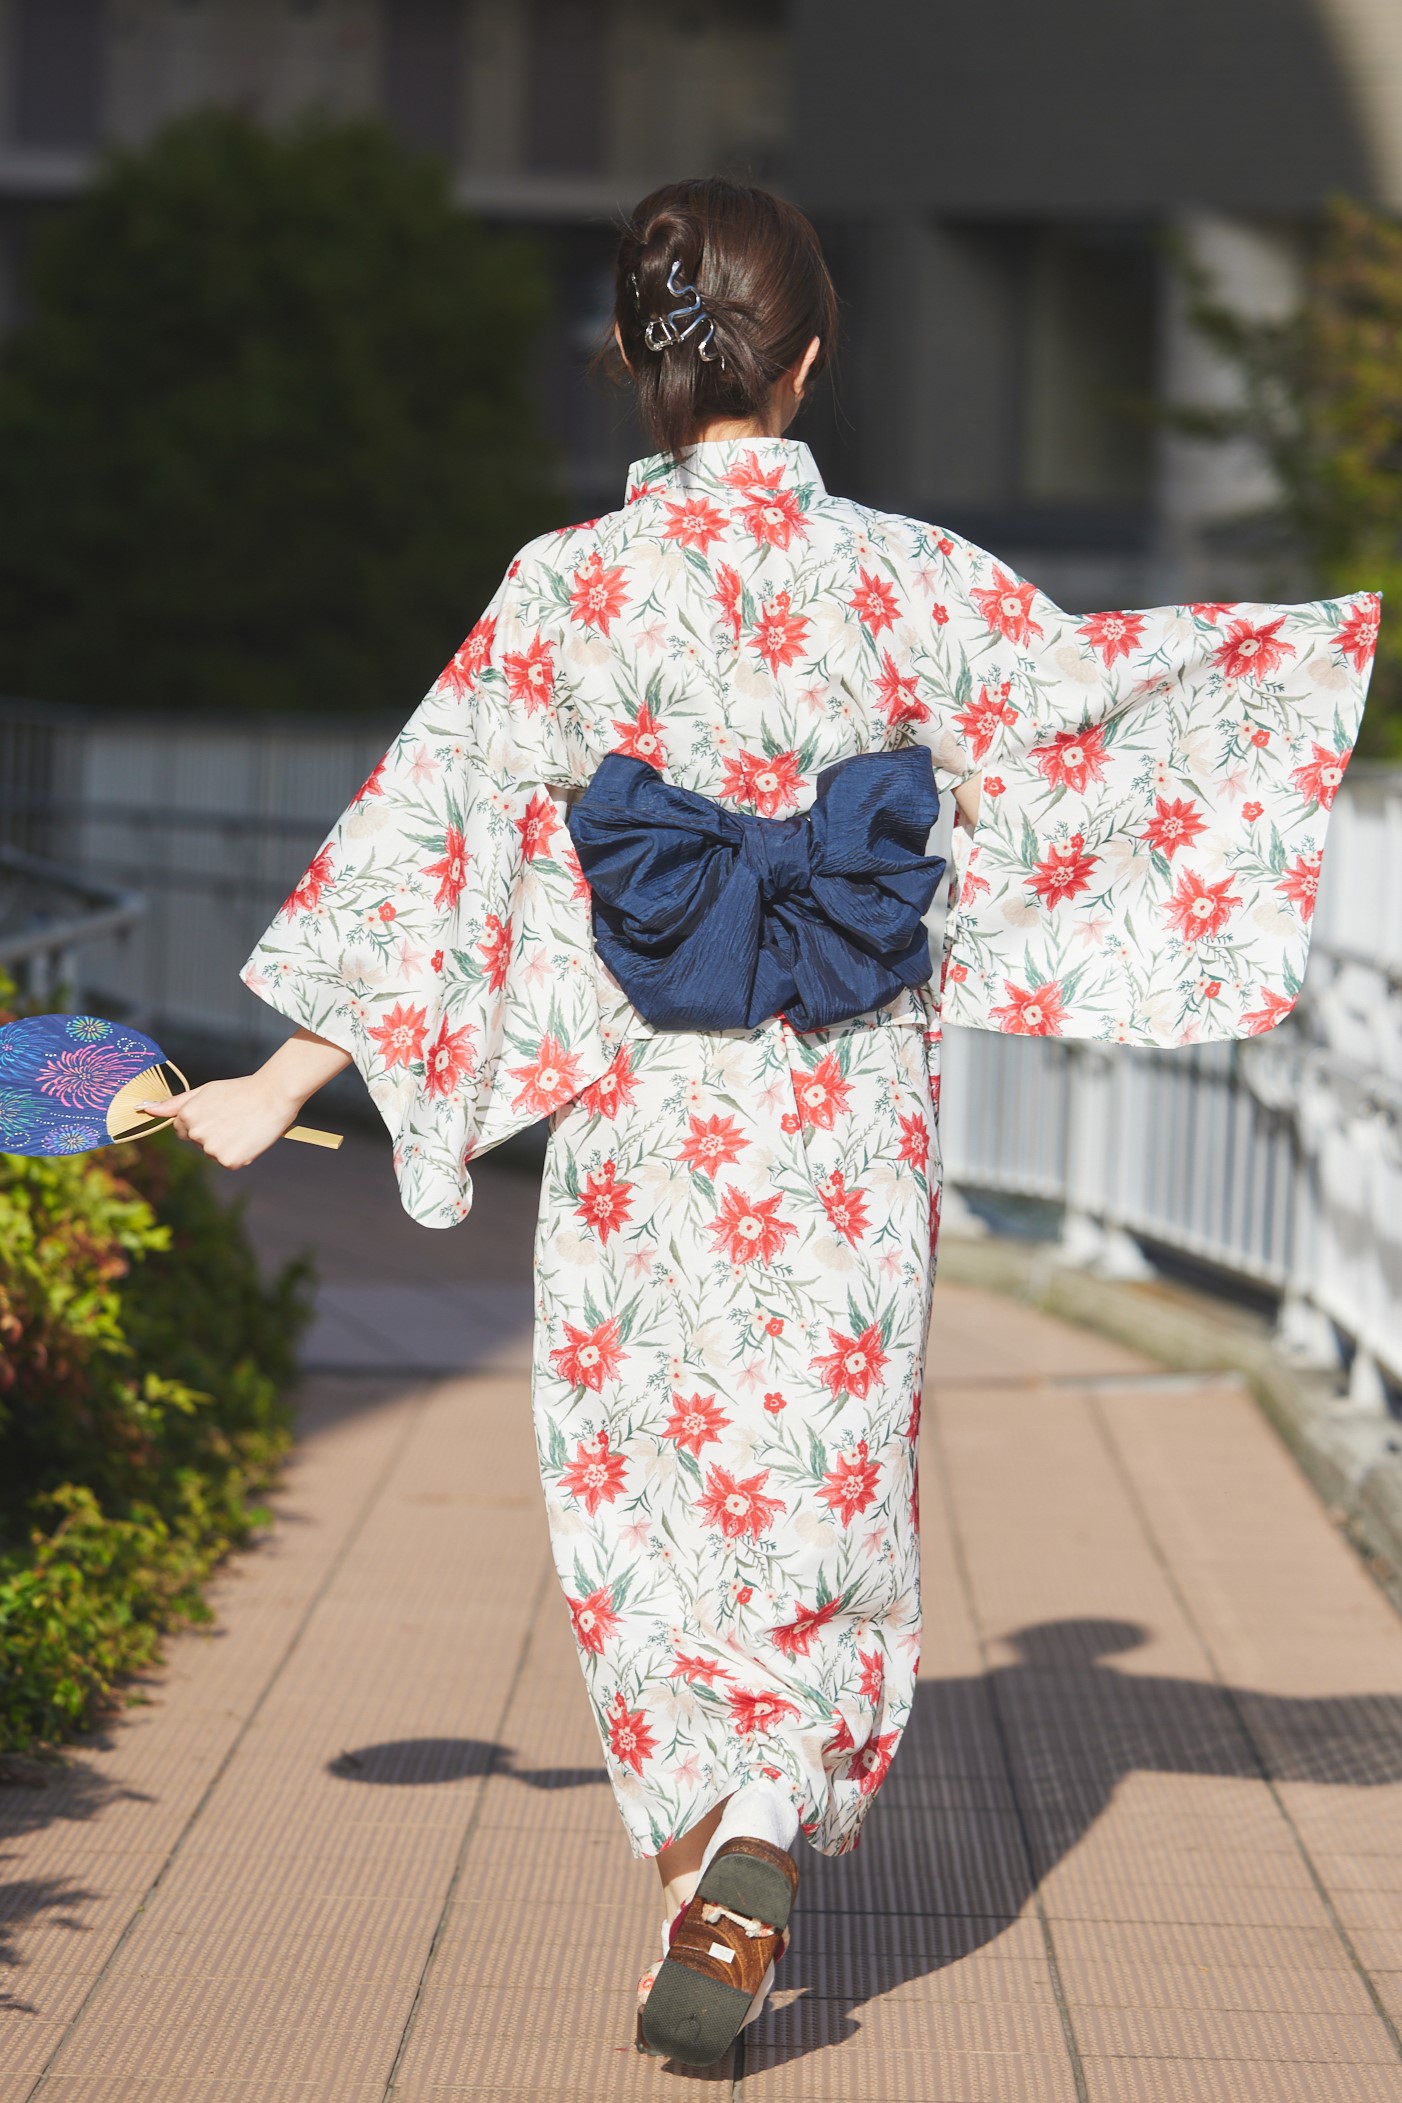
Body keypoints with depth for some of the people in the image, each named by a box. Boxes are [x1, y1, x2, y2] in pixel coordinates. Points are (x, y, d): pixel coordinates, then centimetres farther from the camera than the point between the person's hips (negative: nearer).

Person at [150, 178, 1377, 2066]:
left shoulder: (566, 592, -7)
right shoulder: (913, 582, -7)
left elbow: (424, 843, -6)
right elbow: (1121, 699, 2)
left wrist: (280, 1089, 1)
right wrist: (1360, 632, 13)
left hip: (644, 1130, 0)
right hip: (850, 1132, 0)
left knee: (653, 1500, 14)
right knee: (824, 1491, 11)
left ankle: (706, 1870, 19)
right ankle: (759, 1845, -8)